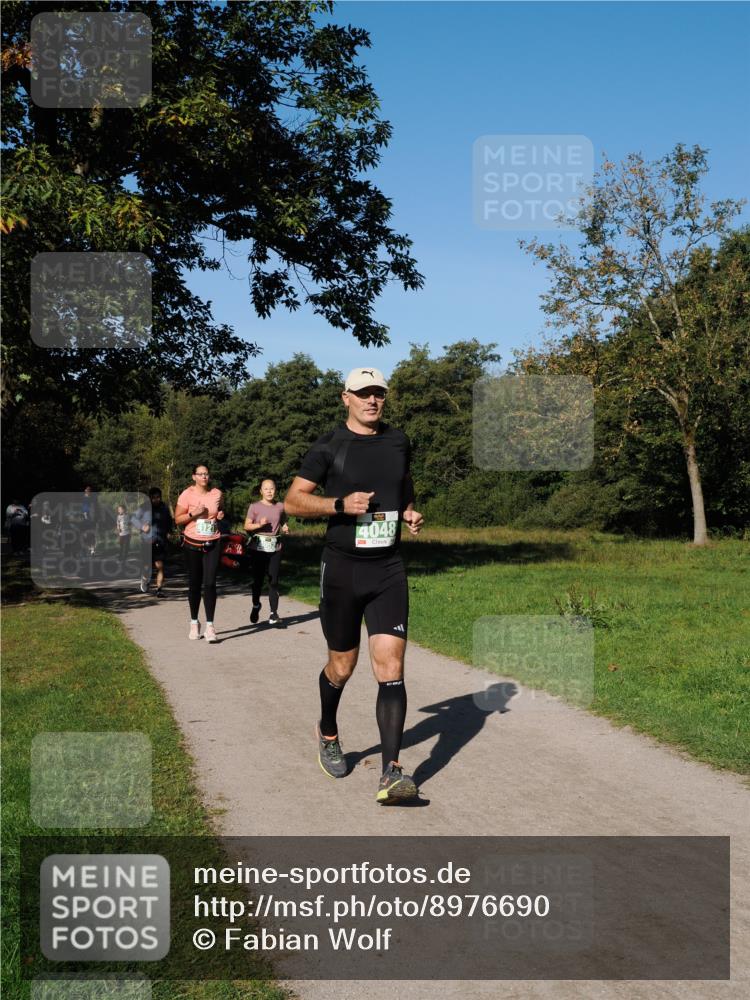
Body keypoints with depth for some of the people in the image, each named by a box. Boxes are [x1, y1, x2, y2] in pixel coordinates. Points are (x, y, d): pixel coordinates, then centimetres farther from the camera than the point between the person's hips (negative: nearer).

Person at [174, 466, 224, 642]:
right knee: (194, 584, 8)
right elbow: (177, 519, -3)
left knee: (210, 583, -8)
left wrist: (221, 516, 0)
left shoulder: (217, 494, 4)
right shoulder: (187, 494, -5)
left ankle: (210, 626, -9)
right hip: (193, 545, -1)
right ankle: (194, 623, 23)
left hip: (212, 545, 1)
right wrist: (193, 514, -18)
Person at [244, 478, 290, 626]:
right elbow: (247, 526, -1)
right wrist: (259, 525, -17)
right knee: (258, 579, 3)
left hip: (275, 547, 2)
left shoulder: (280, 506, 9)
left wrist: (285, 529, -2)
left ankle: (273, 613, -2)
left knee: (273, 581, -3)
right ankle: (256, 605, 30)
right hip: (258, 547, -2)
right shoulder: (254, 506, 1)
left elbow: (283, 524, 20)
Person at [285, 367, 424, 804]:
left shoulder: (399, 442, 10)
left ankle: (392, 773, -10)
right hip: (342, 570, -2)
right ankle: (328, 733, 41)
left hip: (389, 571, 2)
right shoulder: (329, 447, -3)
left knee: (391, 668, -10)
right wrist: (342, 503, -18)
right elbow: (293, 501, -4)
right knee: (342, 666, 11)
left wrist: (410, 511, 7)